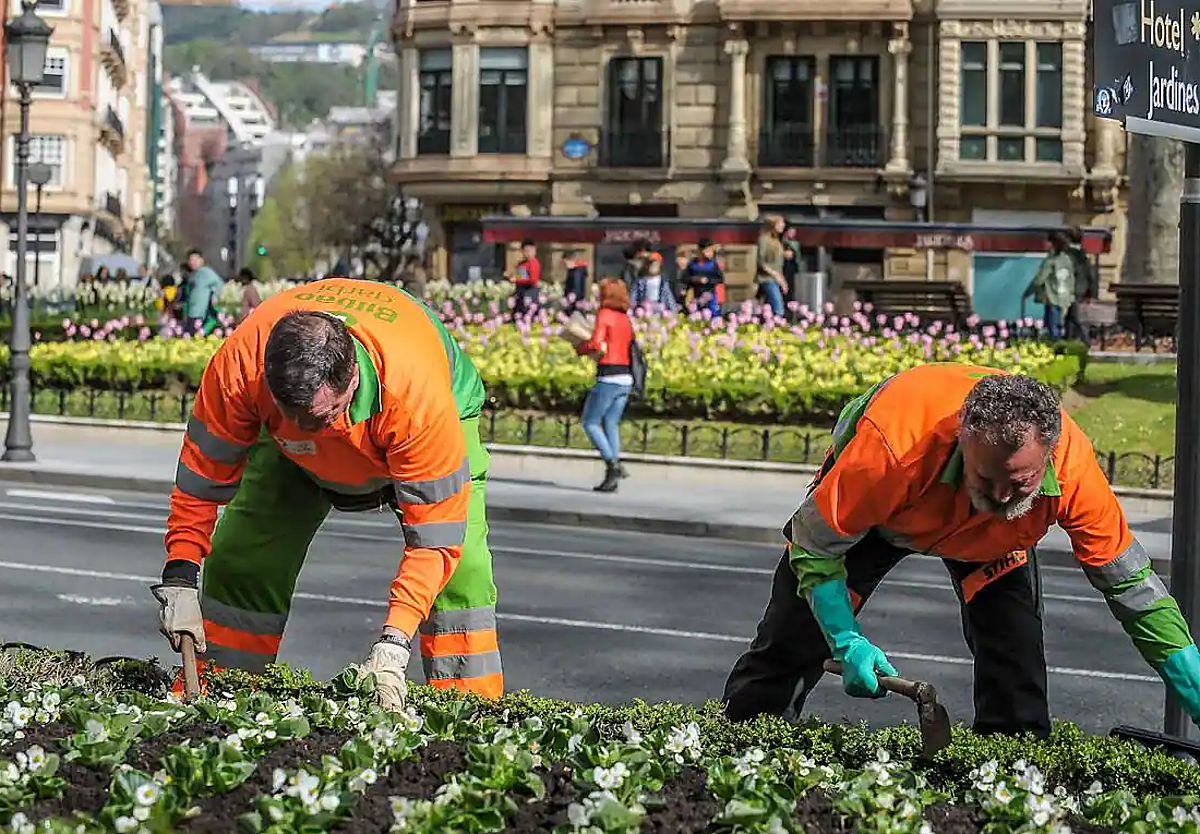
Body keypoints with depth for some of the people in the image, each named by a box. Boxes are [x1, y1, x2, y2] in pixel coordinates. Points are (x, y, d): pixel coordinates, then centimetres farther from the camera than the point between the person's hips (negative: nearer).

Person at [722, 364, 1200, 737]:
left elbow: (1130, 583, -24)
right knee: (792, 641, 3)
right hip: (871, 514, -2)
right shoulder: (893, 446, -48)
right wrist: (848, 642, -38)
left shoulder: (1073, 468, -39)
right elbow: (814, 546, -30)